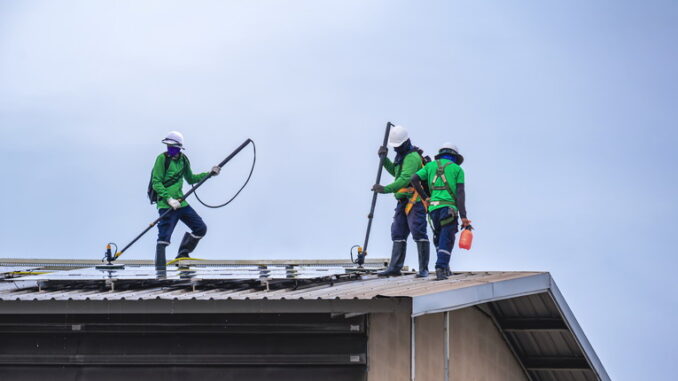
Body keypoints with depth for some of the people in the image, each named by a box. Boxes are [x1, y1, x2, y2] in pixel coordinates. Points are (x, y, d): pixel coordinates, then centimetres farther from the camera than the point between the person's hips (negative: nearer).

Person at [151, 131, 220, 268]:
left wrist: (209, 173, 19)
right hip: (166, 204, -7)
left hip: (180, 203, 7)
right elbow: (156, 183, -12)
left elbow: (190, 179, 26)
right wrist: (169, 199, -21)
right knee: (164, 237, -11)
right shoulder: (162, 159, -8)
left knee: (200, 228, 10)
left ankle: (182, 255, 23)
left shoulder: (183, 160, 12)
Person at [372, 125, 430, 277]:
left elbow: (405, 178, -28)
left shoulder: (412, 157, -15)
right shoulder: (402, 155, 18)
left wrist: (386, 189, -36)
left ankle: (424, 269, -12)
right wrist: (384, 159, 20)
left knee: (418, 233, -12)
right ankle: (395, 267, 11)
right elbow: (395, 171, 35)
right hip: (403, 202, 10)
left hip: (415, 200, -10)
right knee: (398, 234, 8)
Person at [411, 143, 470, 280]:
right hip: (449, 207, -3)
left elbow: (414, 179, 4)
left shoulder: (431, 165, 18)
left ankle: (444, 267, 16)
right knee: (446, 240, -4)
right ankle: (441, 268, -17)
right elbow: (460, 193, 0)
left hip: (433, 207, 3)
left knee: (438, 238, 18)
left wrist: (425, 197, 14)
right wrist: (463, 216, -5)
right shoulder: (457, 169, 10)